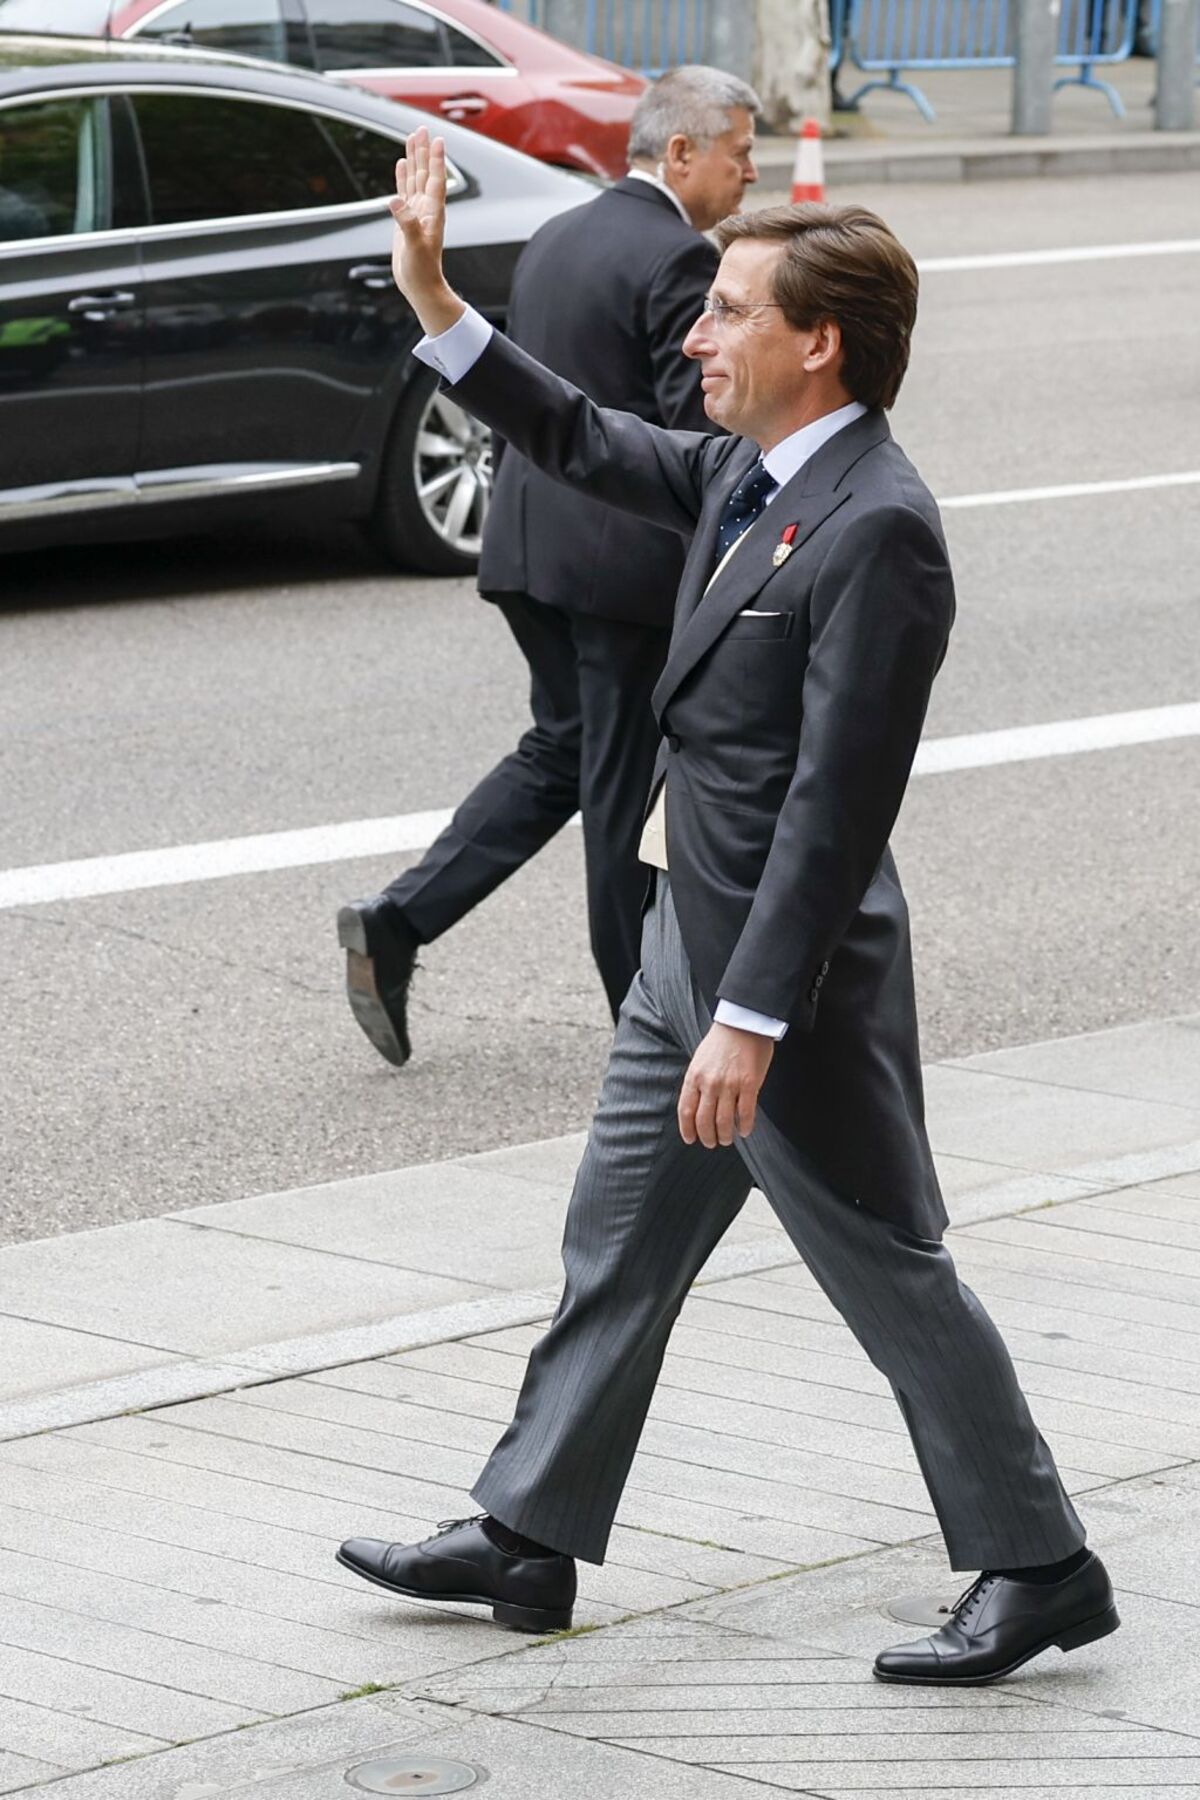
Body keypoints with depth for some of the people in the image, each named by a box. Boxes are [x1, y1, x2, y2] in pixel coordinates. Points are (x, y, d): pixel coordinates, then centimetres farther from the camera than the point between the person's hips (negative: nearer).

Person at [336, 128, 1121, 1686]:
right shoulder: (749, 476, 6)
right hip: (692, 947, 9)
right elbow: (590, 446, 23)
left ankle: (1040, 1568, 15)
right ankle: (528, 1538, 26)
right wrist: (434, 301, 16)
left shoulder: (879, 530, -23)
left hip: (794, 972, -9)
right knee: (618, 1248, 16)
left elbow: (838, 801, -25)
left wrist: (754, 1018, -26)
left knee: (892, 1275, 2)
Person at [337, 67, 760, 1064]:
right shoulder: (680, 259, -15)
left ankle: (397, 923, 5)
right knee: (625, 776, 2)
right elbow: (700, 424, -19)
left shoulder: (554, 242, 12)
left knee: (561, 750, 18)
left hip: (531, 535, 8)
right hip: (627, 552, -8)